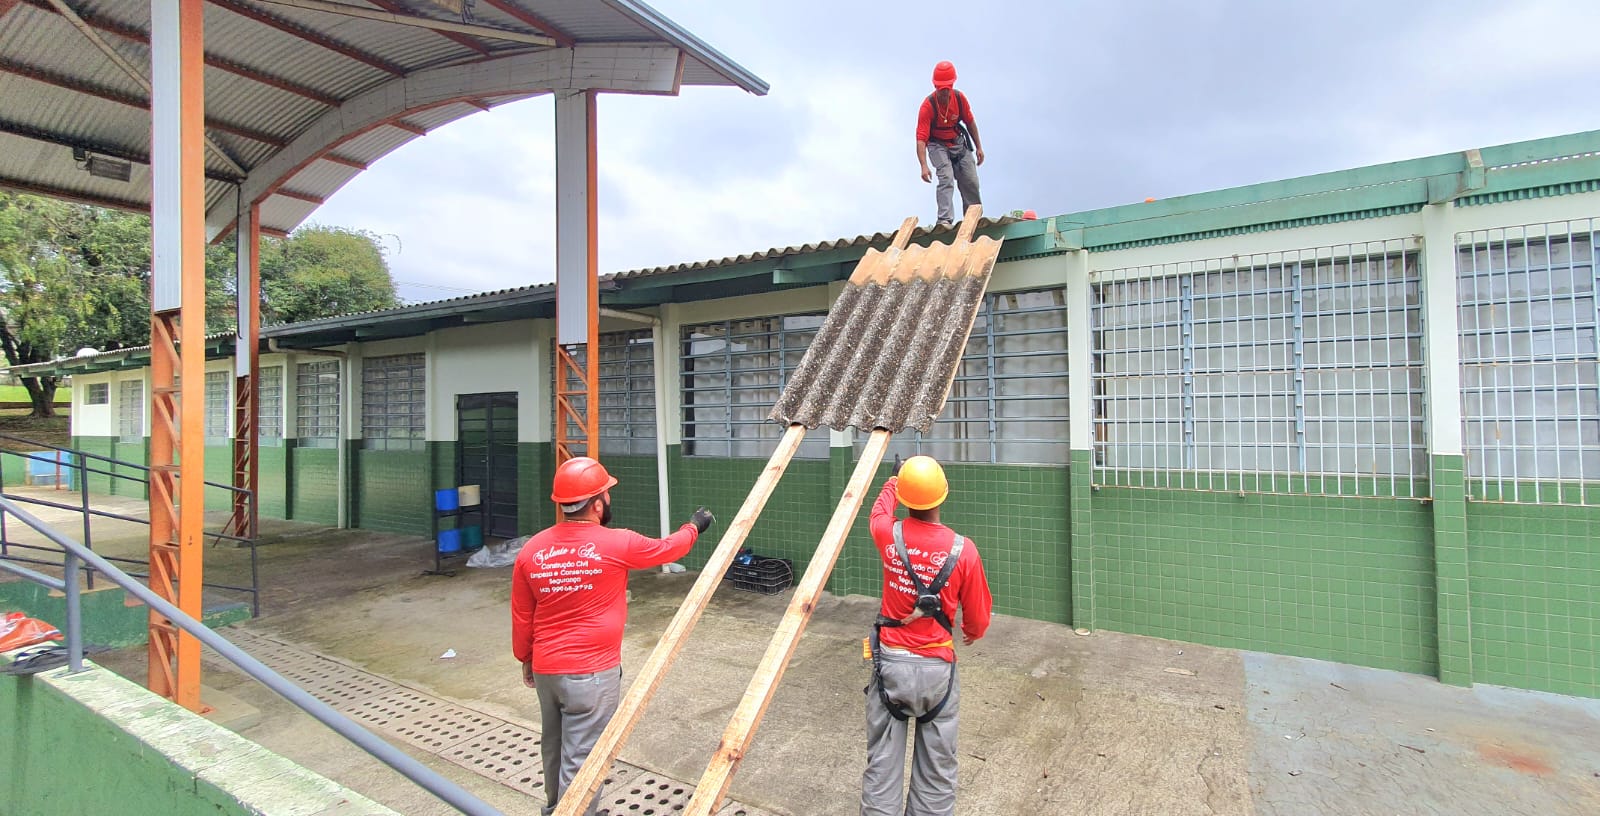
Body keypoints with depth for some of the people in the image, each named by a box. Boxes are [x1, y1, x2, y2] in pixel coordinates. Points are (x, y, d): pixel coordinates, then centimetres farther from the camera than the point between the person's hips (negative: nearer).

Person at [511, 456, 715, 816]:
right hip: (592, 673, -6)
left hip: (545, 669, 7)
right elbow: (668, 549, 1)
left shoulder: (530, 550, -3)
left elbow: (521, 618, 7)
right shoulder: (617, 544, -17)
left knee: (554, 750, 25)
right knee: (581, 761, 4)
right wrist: (694, 526, 21)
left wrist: (525, 659, 23)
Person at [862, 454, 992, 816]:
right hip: (937, 668, -1)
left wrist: (892, 481, 37)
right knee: (937, 770, 13)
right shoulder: (963, 550, -12)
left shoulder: (890, 535, -8)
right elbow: (979, 615, -1)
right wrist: (971, 632, 23)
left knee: (882, 765, 12)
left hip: (890, 663, 1)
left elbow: (879, 511, 18)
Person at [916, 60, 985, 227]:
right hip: (937, 144, -4)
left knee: (971, 182, 4)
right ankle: (944, 220, -28)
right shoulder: (928, 106, -25)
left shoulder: (960, 98, -12)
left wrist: (978, 147, 4)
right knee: (946, 178, -25)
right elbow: (921, 138, -32)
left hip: (959, 142, 5)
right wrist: (924, 166, -43)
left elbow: (970, 122, 3)